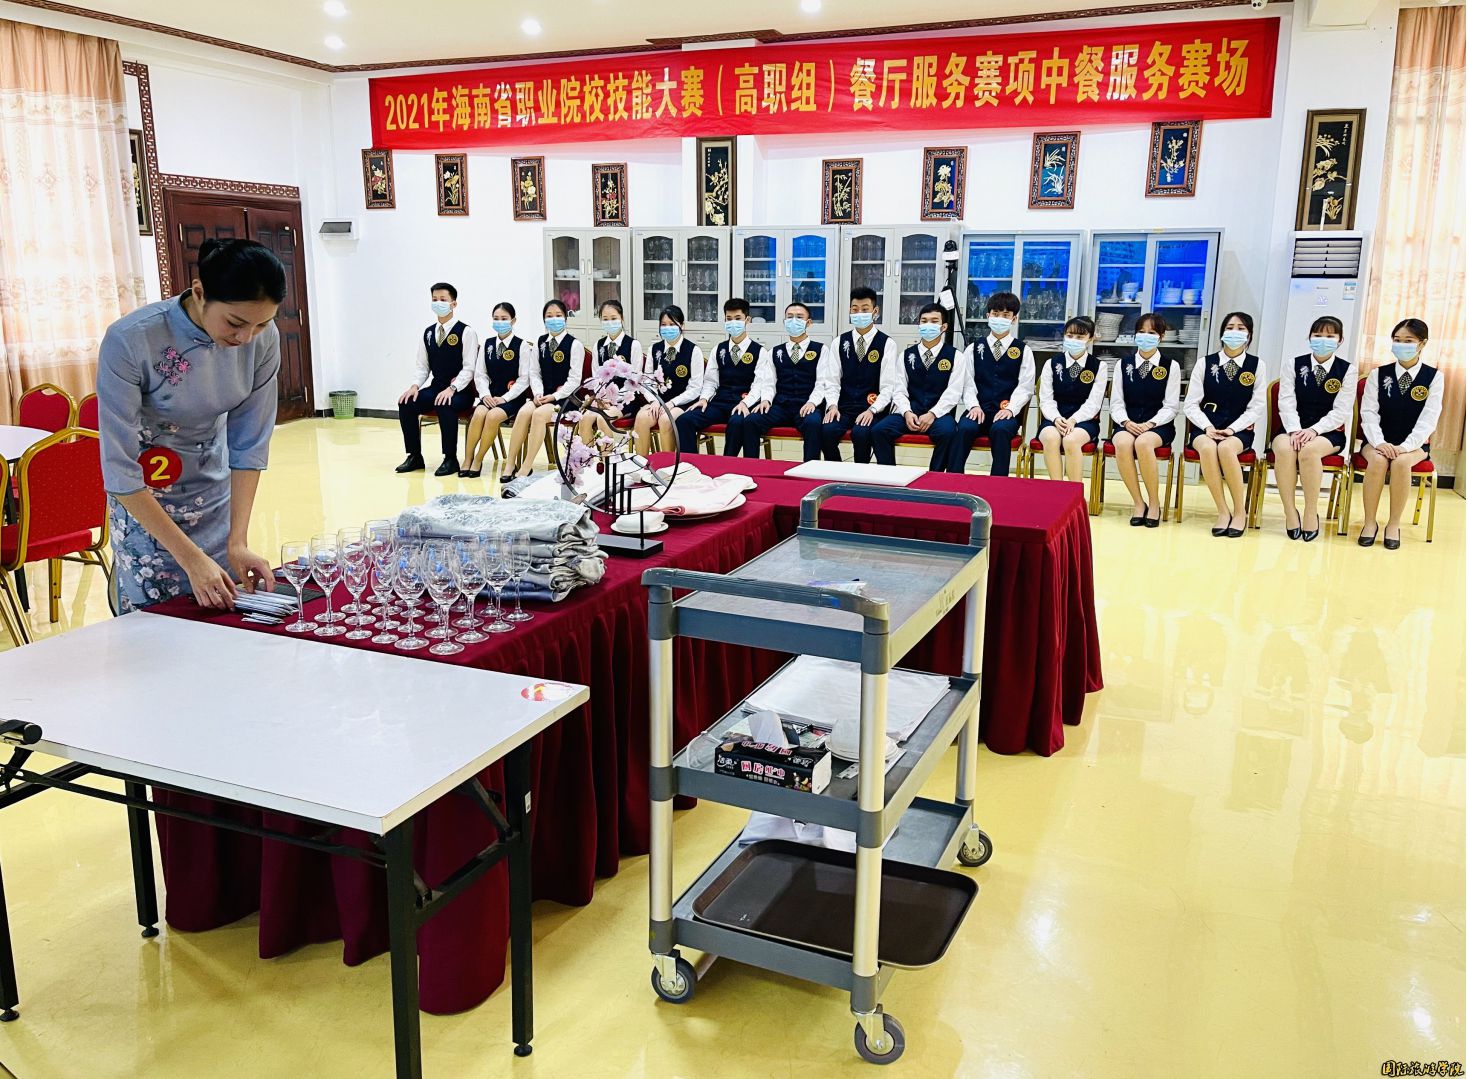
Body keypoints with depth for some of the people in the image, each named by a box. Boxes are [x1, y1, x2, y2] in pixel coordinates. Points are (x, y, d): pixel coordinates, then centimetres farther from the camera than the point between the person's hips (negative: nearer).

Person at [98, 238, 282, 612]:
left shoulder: (262, 339, -17)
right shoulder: (129, 341, -28)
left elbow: (250, 446, -10)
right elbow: (120, 471, -24)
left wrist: (238, 542, -17)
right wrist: (191, 558, -26)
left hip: (217, 496, 3)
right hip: (144, 501, -3)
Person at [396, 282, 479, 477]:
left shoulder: (466, 332, -6)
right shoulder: (428, 333, 12)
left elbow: (469, 368, -12)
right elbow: (422, 365, 13)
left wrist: (451, 389, -25)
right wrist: (415, 386, -7)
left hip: (460, 391, -6)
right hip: (435, 387, 6)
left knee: (445, 406, -37)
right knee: (405, 403, -17)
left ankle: (451, 459, -22)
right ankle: (414, 456, -4)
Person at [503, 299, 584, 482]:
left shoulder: (575, 345, -2)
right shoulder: (540, 343, 13)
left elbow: (574, 379, -7)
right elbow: (536, 373, 12)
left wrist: (554, 396, -16)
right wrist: (538, 394, -6)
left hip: (564, 397, -4)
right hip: (543, 396, 4)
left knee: (540, 414, -32)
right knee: (524, 412, -27)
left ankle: (526, 468, -29)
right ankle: (509, 465, -24)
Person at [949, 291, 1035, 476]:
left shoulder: (1023, 351, 12)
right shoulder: (975, 349, 16)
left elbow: (1025, 386, 3)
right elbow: (968, 383, 9)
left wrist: (1010, 409, -13)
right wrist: (974, 406, -9)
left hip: (1007, 413, -1)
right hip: (979, 410, 1)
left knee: (1000, 429, -35)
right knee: (964, 428, -32)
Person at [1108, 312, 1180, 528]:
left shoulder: (1171, 367, 4)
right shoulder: (1123, 364, 10)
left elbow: (1170, 407, -1)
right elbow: (1117, 402, 6)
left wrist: (1149, 424, -17)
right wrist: (1126, 422, -14)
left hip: (1158, 425, -2)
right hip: (1127, 424, 2)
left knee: (1143, 443, -37)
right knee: (1123, 443, -35)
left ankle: (1154, 502, -19)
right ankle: (1138, 502, -20)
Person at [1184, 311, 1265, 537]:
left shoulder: (1256, 365, 5)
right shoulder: (1206, 363, 5)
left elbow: (1257, 407, 1)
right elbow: (1191, 404, 2)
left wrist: (1232, 429, -13)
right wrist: (1208, 427, -14)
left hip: (1239, 430, -1)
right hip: (1205, 428, 1)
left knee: (1226, 448, -36)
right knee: (1208, 448, -35)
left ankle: (1240, 512, -20)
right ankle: (1223, 511, -25)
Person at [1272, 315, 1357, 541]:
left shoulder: (1347, 370, 3)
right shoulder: (1294, 365, 8)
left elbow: (1341, 411, -6)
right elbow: (1286, 403, -3)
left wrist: (1314, 430, -22)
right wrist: (1295, 430, -21)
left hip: (1328, 432, -1)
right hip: (1294, 429, 1)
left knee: (1309, 450, -36)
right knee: (1284, 448, -35)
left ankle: (1311, 513, -24)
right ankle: (1290, 512, -25)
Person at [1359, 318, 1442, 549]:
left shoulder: (1434, 377, -1)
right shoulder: (1378, 374, 3)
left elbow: (1428, 420, -10)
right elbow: (1369, 413, -4)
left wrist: (1404, 446, -24)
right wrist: (1379, 442, -22)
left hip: (1413, 445, -1)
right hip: (1379, 442, 1)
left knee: (1401, 462, -34)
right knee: (1378, 460, -33)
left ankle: (1394, 524, -20)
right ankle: (1369, 522, -20)